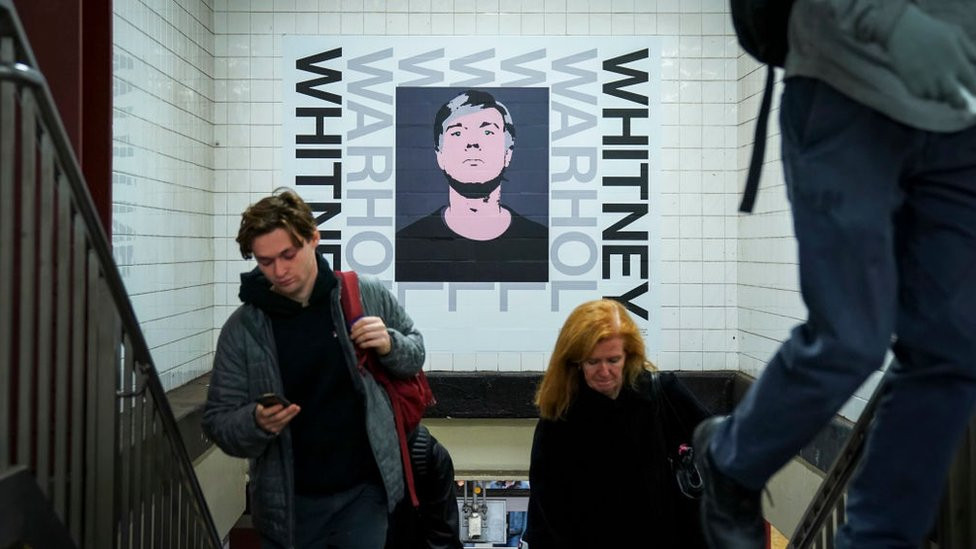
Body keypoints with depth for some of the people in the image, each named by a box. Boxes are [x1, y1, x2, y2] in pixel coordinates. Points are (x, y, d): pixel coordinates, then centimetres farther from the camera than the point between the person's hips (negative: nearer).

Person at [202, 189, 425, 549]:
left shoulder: (369, 296, -6)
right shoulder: (241, 329, -8)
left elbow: (415, 355, 9)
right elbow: (218, 421, -3)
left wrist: (390, 345, -14)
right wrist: (256, 423, -24)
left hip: (363, 492, -1)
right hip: (288, 503, 1)